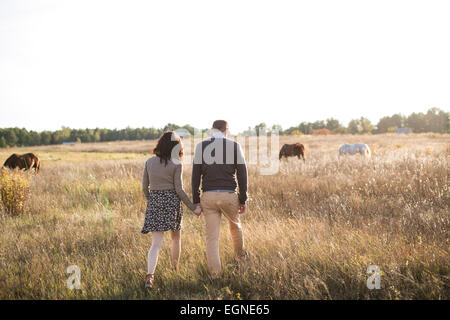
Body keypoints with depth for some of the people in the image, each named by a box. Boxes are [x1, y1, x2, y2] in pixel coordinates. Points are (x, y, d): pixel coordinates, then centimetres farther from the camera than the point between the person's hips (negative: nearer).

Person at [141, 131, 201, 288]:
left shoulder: (149, 162, 3)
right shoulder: (176, 164, -7)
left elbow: (145, 187, 5)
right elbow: (179, 190, -9)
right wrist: (193, 208, -1)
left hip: (154, 202, 2)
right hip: (172, 202, -2)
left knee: (156, 243, -2)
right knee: (176, 236, 22)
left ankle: (150, 275, -23)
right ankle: (175, 270, 36)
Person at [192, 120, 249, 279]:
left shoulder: (200, 146, 1)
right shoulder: (235, 146, -1)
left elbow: (196, 175, 0)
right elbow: (242, 175, -3)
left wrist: (196, 200, 5)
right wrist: (243, 200, 4)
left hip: (208, 196, 0)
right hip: (229, 195, 0)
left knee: (212, 236, 5)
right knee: (235, 224, 28)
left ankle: (215, 272, -2)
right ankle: (240, 254, 47)